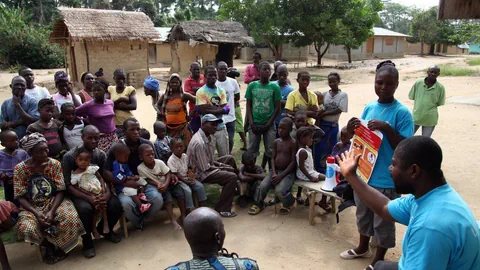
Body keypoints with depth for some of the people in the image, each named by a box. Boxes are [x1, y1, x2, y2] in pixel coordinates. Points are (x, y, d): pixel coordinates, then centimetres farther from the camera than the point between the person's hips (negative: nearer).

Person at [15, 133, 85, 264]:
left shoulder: (55, 164, -7)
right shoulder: (20, 169, -8)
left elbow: (60, 191, -6)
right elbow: (21, 197, -6)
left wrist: (52, 211, -22)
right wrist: (36, 213, -22)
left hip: (54, 201, 0)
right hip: (31, 207, 0)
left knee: (71, 219, -30)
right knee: (26, 229, -31)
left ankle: (60, 247, 3)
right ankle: (48, 246, 3)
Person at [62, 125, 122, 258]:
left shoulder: (101, 154, 0)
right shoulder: (69, 156, -13)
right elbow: (68, 185, -15)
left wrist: (107, 193, -25)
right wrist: (88, 198, -29)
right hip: (78, 193, -4)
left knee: (116, 204, -23)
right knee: (85, 208, -36)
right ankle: (87, 241, -7)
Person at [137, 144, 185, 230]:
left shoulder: (160, 162, -13)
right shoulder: (140, 168, -17)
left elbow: (168, 174, -10)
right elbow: (147, 179, -11)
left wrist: (166, 185, -26)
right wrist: (158, 184, -25)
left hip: (167, 184, 3)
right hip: (155, 186, -2)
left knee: (180, 193, -18)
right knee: (167, 196, -29)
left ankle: (183, 215, -4)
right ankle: (173, 220, -24)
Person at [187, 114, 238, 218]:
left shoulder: (206, 137, 3)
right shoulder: (199, 143, -28)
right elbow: (205, 168, -25)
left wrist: (219, 164, 1)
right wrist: (221, 168, -13)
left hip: (206, 165, 10)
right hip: (201, 173, -10)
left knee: (230, 159, 18)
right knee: (232, 177, -21)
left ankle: (234, 190, 33)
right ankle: (221, 209, -13)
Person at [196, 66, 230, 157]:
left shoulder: (221, 91, 10)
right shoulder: (201, 92, -6)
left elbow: (226, 109, -1)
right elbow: (204, 111, -16)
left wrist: (211, 108, -11)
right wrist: (220, 108, -11)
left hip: (221, 128, 5)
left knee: (225, 156, 11)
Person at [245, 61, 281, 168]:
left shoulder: (274, 87, -1)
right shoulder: (252, 85, 1)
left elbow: (277, 108, -2)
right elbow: (248, 106, 3)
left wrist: (268, 125, -7)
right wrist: (251, 123, -6)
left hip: (269, 125, 0)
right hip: (255, 124, 1)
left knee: (270, 150, 5)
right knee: (252, 150, 6)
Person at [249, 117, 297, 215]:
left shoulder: (293, 143, -9)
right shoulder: (276, 142, 7)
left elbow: (293, 162, -13)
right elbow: (273, 158, 7)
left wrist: (281, 175, -19)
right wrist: (273, 173, -10)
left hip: (288, 172, -5)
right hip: (275, 170, 5)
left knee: (279, 191, -26)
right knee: (262, 186, -16)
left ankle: (289, 203, 8)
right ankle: (258, 204, 12)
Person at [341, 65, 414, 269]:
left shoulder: (402, 112, -14)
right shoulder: (369, 107, 4)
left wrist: (387, 128, -29)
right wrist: (351, 130, -10)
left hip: (386, 179, -6)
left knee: (383, 221, 11)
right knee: (363, 214, 23)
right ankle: (363, 247, 45)